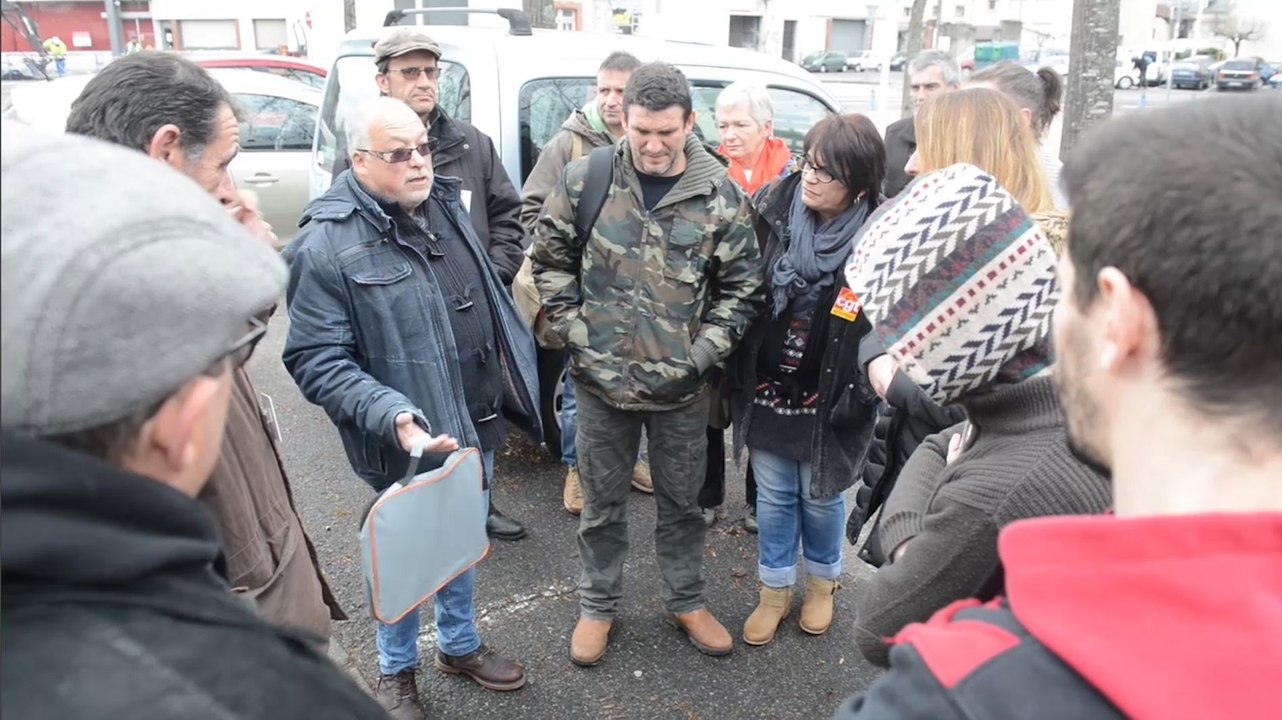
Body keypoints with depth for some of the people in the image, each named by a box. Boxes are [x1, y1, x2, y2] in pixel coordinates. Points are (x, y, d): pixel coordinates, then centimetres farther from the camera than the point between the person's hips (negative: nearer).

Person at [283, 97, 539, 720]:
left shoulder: (445, 205, 3)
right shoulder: (325, 246, -19)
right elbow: (316, 361, -20)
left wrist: (514, 382, 16)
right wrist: (392, 417, -32)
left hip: (477, 425, 6)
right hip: (412, 441, -6)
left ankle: (458, 644, 49)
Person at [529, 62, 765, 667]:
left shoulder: (721, 195, -6)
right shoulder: (584, 180, -7)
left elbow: (741, 287, 0)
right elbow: (549, 260, 3)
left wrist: (704, 351, -8)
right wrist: (575, 330, -4)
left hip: (681, 387, 1)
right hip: (601, 379, 0)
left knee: (682, 501, 18)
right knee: (602, 502, 16)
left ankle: (686, 602, 40)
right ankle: (598, 605, 37)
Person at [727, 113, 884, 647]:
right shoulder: (772, 210, -8)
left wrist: (860, 396, -13)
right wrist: (735, 371, 3)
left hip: (827, 401, -2)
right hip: (766, 390, 3)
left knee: (821, 498, 17)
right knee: (773, 496, 16)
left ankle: (822, 582, 44)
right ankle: (775, 590, 37)